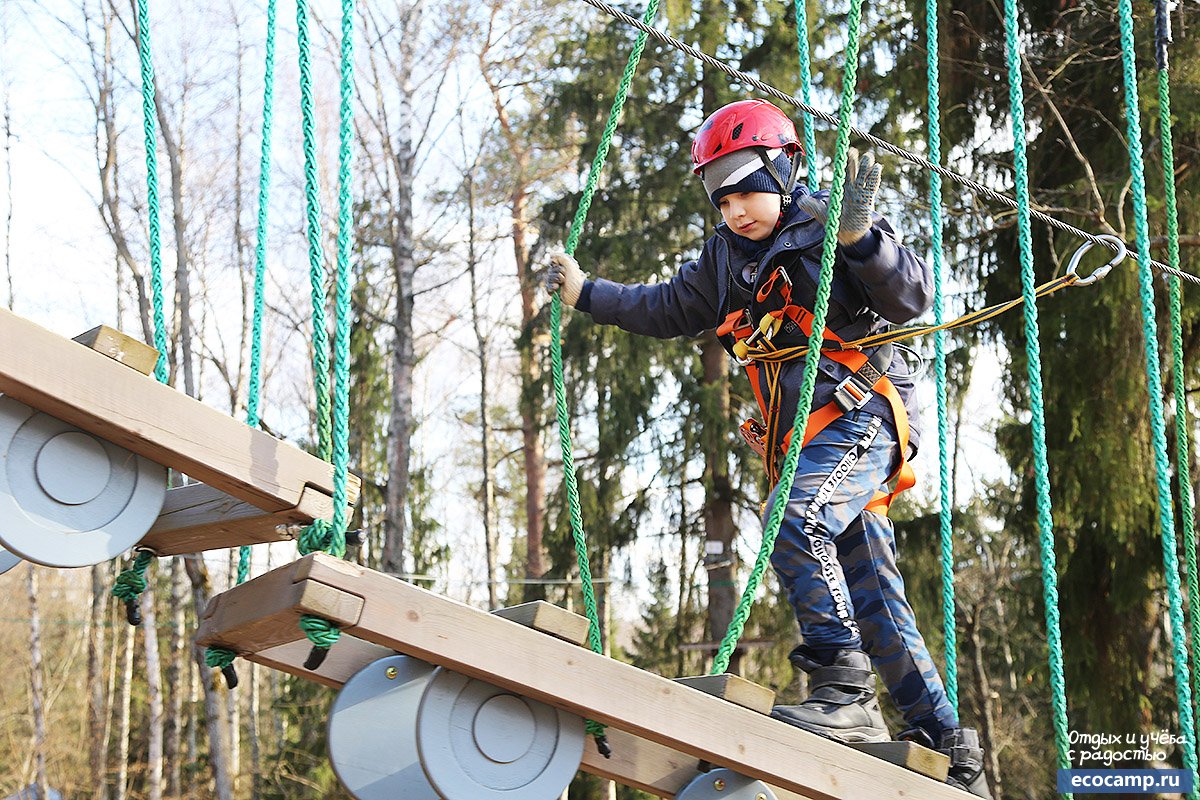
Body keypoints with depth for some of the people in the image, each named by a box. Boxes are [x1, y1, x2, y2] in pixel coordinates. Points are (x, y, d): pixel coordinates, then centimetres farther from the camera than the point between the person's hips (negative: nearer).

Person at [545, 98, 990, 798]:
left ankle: (846, 691, -27)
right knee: (874, 601, 7)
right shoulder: (726, 257, 16)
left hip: (860, 415, -8)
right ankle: (946, 739, 13)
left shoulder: (829, 227, -5)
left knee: (794, 522, -31)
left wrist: (860, 235, -29)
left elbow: (913, 297, -15)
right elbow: (669, 309, 29)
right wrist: (587, 293, 23)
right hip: (803, 443, 8)